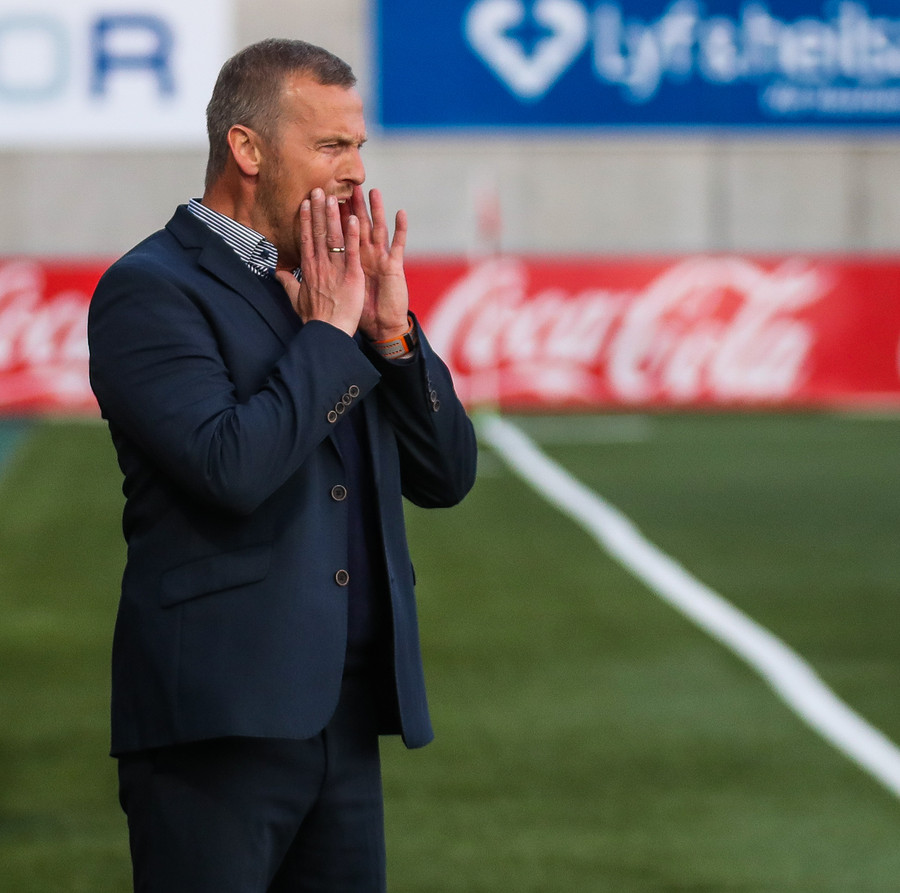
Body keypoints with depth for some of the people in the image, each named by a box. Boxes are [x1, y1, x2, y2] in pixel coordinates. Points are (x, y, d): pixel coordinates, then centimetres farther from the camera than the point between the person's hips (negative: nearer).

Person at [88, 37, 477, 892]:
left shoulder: (340, 284, 15)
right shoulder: (150, 290, -8)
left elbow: (446, 475, 13)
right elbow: (231, 466, -22)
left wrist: (391, 329, 0)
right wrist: (327, 330, -11)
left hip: (343, 717, 7)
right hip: (218, 720, -7)